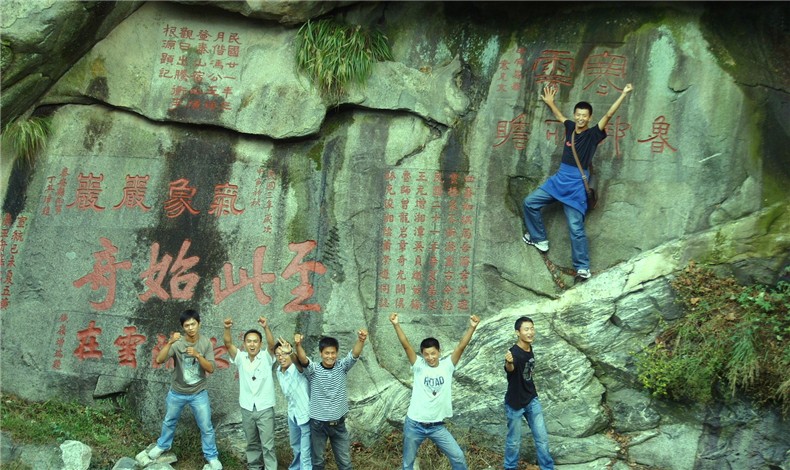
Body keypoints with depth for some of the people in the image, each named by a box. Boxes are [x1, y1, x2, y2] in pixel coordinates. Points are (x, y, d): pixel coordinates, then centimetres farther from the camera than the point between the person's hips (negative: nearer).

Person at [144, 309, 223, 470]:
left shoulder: (206, 343, -13)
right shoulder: (177, 342, -16)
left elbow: (211, 368, -16)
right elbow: (159, 360, -27)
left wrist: (197, 355, -32)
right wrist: (169, 342, -41)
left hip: (199, 393, -1)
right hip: (177, 392, 1)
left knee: (206, 427, 6)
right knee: (169, 421, 24)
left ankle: (212, 456, 25)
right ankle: (162, 445, 50)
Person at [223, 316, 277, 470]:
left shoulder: (266, 357, -7)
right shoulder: (240, 358, 0)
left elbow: (272, 344, -26)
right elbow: (228, 343, -15)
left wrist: (266, 327, -44)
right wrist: (227, 328, -35)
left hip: (265, 408, -3)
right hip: (247, 408, 3)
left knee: (268, 445, -2)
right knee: (252, 444, 18)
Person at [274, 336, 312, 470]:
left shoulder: (297, 368, -23)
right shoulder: (279, 372, 1)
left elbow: (299, 362, -49)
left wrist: (290, 352, -70)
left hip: (306, 414, -8)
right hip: (292, 415, 8)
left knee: (306, 454, -6)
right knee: (296, 448, 28)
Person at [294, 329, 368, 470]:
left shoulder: (342, 367, -4)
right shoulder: (313, 370, -9)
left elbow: (354, 354, -22)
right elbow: (303, 359, -29)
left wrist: (361, 340, -44)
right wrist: (298, 345, -52)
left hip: (338, 423, 1)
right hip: (318, 423, -1)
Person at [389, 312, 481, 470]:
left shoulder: (447, 366, -3)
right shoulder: (419, 366, -6)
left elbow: (461, 346, -14)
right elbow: (406, 345, -17)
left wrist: (472, 327, -26)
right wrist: (396, 325, -29)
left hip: (437, 426, 1)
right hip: (414, 425, -1)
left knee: (458, 457, 5)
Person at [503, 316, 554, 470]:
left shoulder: (530, 349, -2)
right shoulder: (514, 352, -25)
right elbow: (510, 369, -49)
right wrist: (509, 362, -71)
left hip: (532, 400, 6)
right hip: (515, 403, -6)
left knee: (542, 438, 11)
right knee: (514, 441, 9)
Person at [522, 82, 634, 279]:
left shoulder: (593, 134, -8)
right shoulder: (570, 127, 7)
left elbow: (608, 115, -19)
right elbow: (559, 115, 28)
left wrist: (623, 95, -25)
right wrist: (550, 102, 37)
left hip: (577, 183, -6)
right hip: (559, 178, 6)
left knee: (576, 227, -7)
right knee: (530, 202, 7)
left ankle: (582, 267, 3)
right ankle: (539, 239, 25)